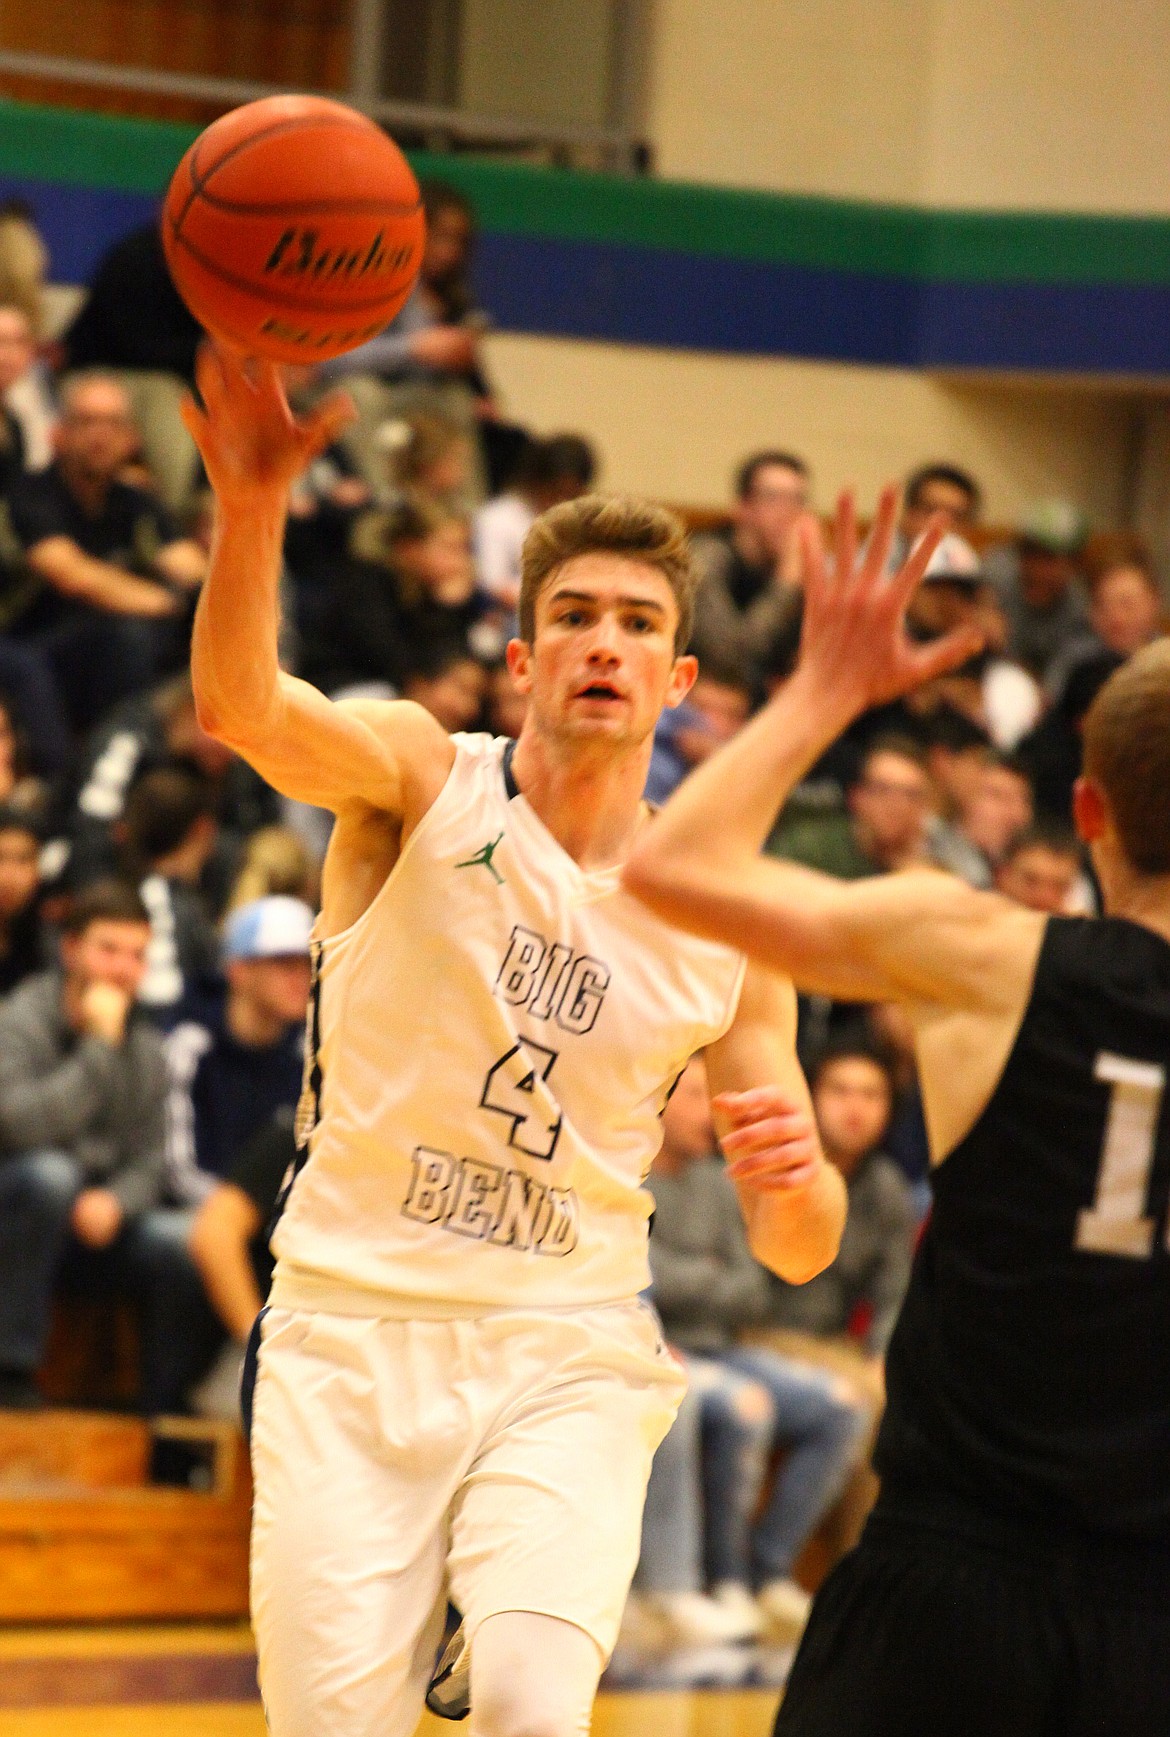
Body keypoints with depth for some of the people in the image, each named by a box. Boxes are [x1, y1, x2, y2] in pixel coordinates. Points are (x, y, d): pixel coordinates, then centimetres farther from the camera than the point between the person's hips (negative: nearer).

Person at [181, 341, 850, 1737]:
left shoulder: (721, 922, 4)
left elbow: (795, 1251, 9)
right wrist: (250, 507, -47)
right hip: (352, 1327, -1)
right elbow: (239, 705, -27)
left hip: (566, 1359, 1)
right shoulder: (421, 777, -3)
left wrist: (796, 1177, -16)